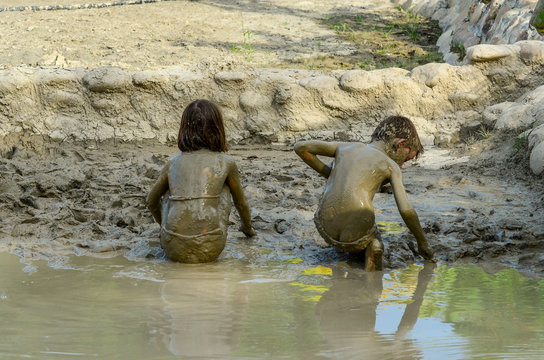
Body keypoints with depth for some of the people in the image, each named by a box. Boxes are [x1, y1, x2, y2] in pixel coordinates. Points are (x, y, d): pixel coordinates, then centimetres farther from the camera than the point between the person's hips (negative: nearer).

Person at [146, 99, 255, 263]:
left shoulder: (173, 163, 12)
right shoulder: (226, 163, 7)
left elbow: (151, 201, 27)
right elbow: (240, 202, 24)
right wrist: (247, 227, 45)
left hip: (174, 249, 2)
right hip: (209, 250, -2)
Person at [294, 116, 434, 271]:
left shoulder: (346, 147, 16)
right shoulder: (391, 167, 5)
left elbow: (300, 147, 16)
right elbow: (406, 210, -4)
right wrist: (422, 242, 10)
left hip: (325, 230, 3)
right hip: (357, 238, -3)